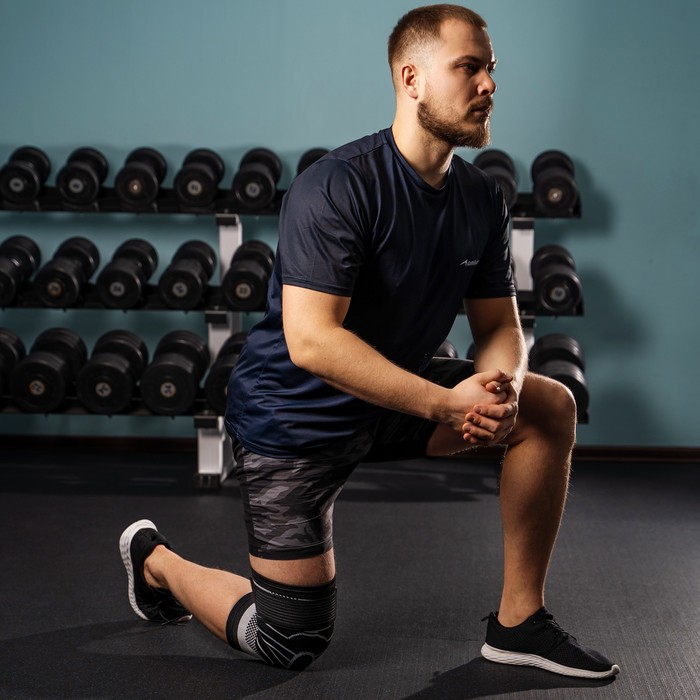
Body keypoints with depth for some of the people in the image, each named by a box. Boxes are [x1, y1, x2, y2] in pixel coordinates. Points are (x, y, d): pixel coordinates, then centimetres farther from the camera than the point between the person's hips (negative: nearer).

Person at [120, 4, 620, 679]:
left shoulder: (481, 199, -2)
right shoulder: (337, 188, -26)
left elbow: (498, 324, 2)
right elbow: (311, 341, -33)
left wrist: (499, 387, -22)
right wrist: (447, 403, -35)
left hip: (396, 392, 7)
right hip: (295, 414, -7)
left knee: (551, 408, -8)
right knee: (293, 645, -1)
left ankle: (518, 622, 2)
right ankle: (155, 559, 27)